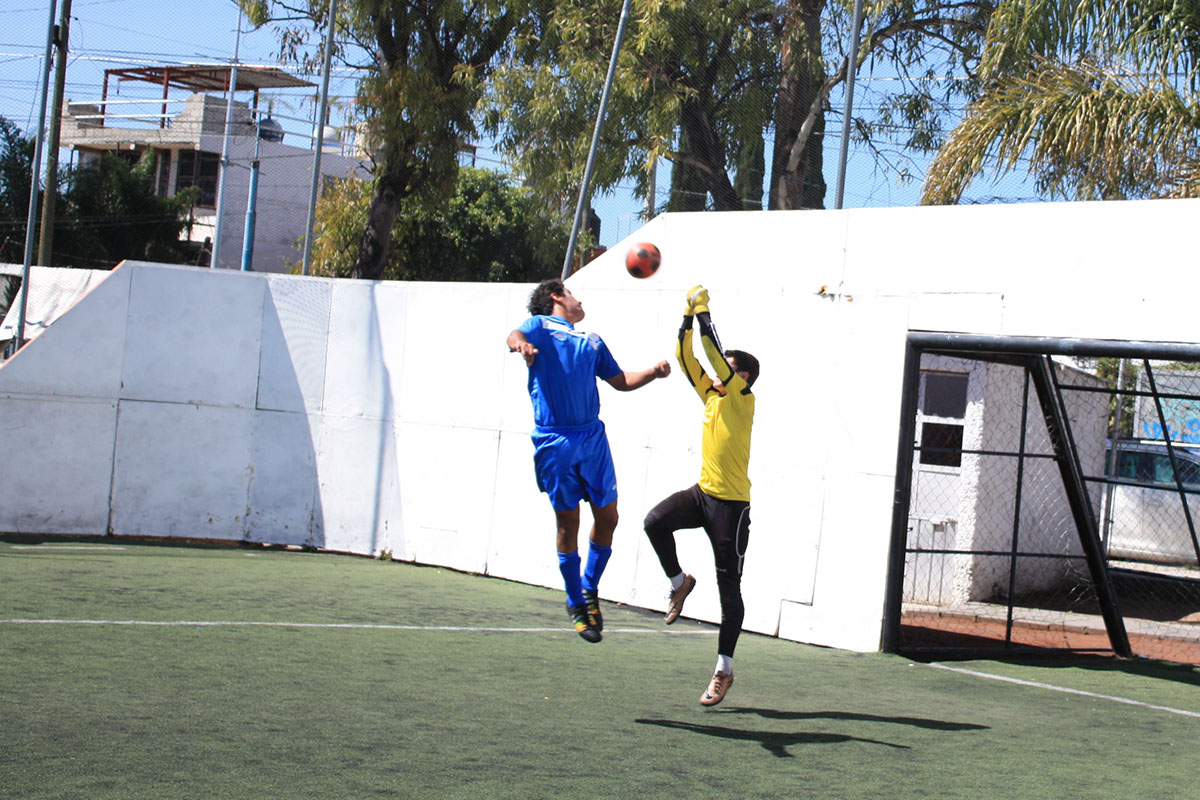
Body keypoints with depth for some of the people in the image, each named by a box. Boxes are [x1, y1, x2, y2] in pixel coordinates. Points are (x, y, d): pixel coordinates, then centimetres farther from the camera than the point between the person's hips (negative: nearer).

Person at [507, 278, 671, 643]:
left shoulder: (592, 341, 25)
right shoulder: (541, 326, 7)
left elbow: (621, 381, 29)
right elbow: (517, 335, -15)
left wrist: (653, 372, 9)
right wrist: (520, 344, -40)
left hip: (593, 437, 5)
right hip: (556, 440, -5)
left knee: (607, 517, 3)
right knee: (568, 522, 1)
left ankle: (590, 589, 25)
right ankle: (576, 604, 15)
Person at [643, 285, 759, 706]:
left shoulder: (743, 399, -9)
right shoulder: (711, 394, 10)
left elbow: (716, 354, -19)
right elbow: (686, 358, 9)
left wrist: (704, 310, -13)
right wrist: (688, 316, 1)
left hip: (731, 502, -7)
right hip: (703, 493, 7)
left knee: (729, 588, -1)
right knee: (656, 521, -21)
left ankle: (724, 670, 6)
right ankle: (679, 582, 5)